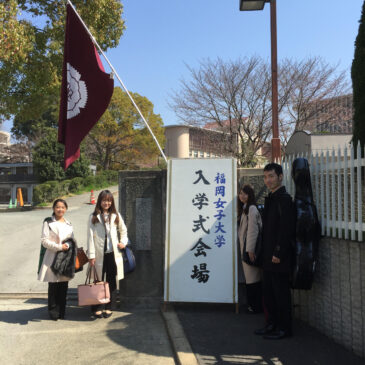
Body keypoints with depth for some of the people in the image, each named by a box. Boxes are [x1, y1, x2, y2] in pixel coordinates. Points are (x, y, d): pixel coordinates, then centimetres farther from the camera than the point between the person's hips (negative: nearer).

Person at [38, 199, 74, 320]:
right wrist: (59, 247, -14)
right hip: (53, 257, -4)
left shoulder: (68, 224, 15)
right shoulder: (48, 223, 0)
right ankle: (53, 313, 11)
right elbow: (44, 241, -7)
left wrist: (68, 245, -5)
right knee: (53, 286, 0)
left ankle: (61, 312, 15)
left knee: (64, 286, 5)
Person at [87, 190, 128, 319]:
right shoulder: (93, 217, 0)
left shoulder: (116, 216, 8)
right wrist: (91, 255, -8)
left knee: (111, 282, 8)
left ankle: (108, 308, 21)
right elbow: (90, 237, -3)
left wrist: (123, 242, 4)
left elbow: (123, 230, 21)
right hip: (99, 254, -2)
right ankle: (97, 308, 17)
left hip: (113, 254, 2)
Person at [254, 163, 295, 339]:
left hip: (279, 258, -9)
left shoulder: (284, 199, -14)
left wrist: (278, 253, -20)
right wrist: (265, 252, 15)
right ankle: (272, 324, 29)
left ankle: (284, 328, 14)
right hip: (269, 257, 9)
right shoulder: (270, 198, 14)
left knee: (281, 292, 1)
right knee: (269, 291, 16)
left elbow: (287, 228, -20)